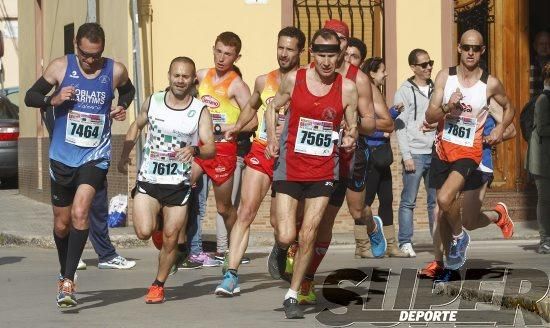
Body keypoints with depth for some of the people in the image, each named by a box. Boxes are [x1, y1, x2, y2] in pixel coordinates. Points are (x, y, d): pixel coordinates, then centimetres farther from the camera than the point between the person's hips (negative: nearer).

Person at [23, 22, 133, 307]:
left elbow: (128, 91, 21)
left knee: (79, 212, -23)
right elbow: (30, 97, 3)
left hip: (96, 156, -1)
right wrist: (53, 99, -17)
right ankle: (64, 274, 36)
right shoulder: (60, 67, -5)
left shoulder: (116, 71, -2)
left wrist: (122, 107, -1)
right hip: (62, 156, 2)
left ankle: (68, 281, -21)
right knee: (61, 224, 11)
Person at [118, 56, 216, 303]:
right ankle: (155, 222, 22)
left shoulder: (200, 111, -4)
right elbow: (136, 126, 21)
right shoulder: (153, 102, 2)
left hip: (179, 184, -1)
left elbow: (211, 149, -12)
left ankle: (159, 285, 21)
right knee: (144, 232, -15)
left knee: (170, 239, 2)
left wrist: (195, 150, -33)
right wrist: (124, 156, 17)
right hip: (148, 180, 1)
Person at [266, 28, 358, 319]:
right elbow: (272, 107, 12)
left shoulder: (347, 88, -4)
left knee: (308, 237, -1)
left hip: (323, 171, 1)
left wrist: (350, 139, -19)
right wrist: (272, 139, -2)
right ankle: (280, 249, 31)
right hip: (289, 167, -1)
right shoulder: (294, 79, -4)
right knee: (287, 235, -7)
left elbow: (353, 128, 4)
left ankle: (292, 296, 14)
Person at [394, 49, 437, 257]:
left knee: (436, 201, 6)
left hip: (436, 153, 4)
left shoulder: (436, 90, 14)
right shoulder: (404, 92, 0)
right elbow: (399, 126, -5)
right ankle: (405, 242, 0)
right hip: (415, 153, -4)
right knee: (408, 201, -3)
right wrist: (406, 156, -11)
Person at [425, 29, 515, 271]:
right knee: (442, 207, 11)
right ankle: (448, 256, 29)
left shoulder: (490, 84, -7)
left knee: (445, 199, -25)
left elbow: (508, 108, 14)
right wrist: (447, 107, -24)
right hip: (443, 148, 3)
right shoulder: (445, 77, -3)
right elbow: (429, 117, -5)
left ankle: (459, 237, 3)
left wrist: (501, 128, -3)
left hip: (469, 151, -3)